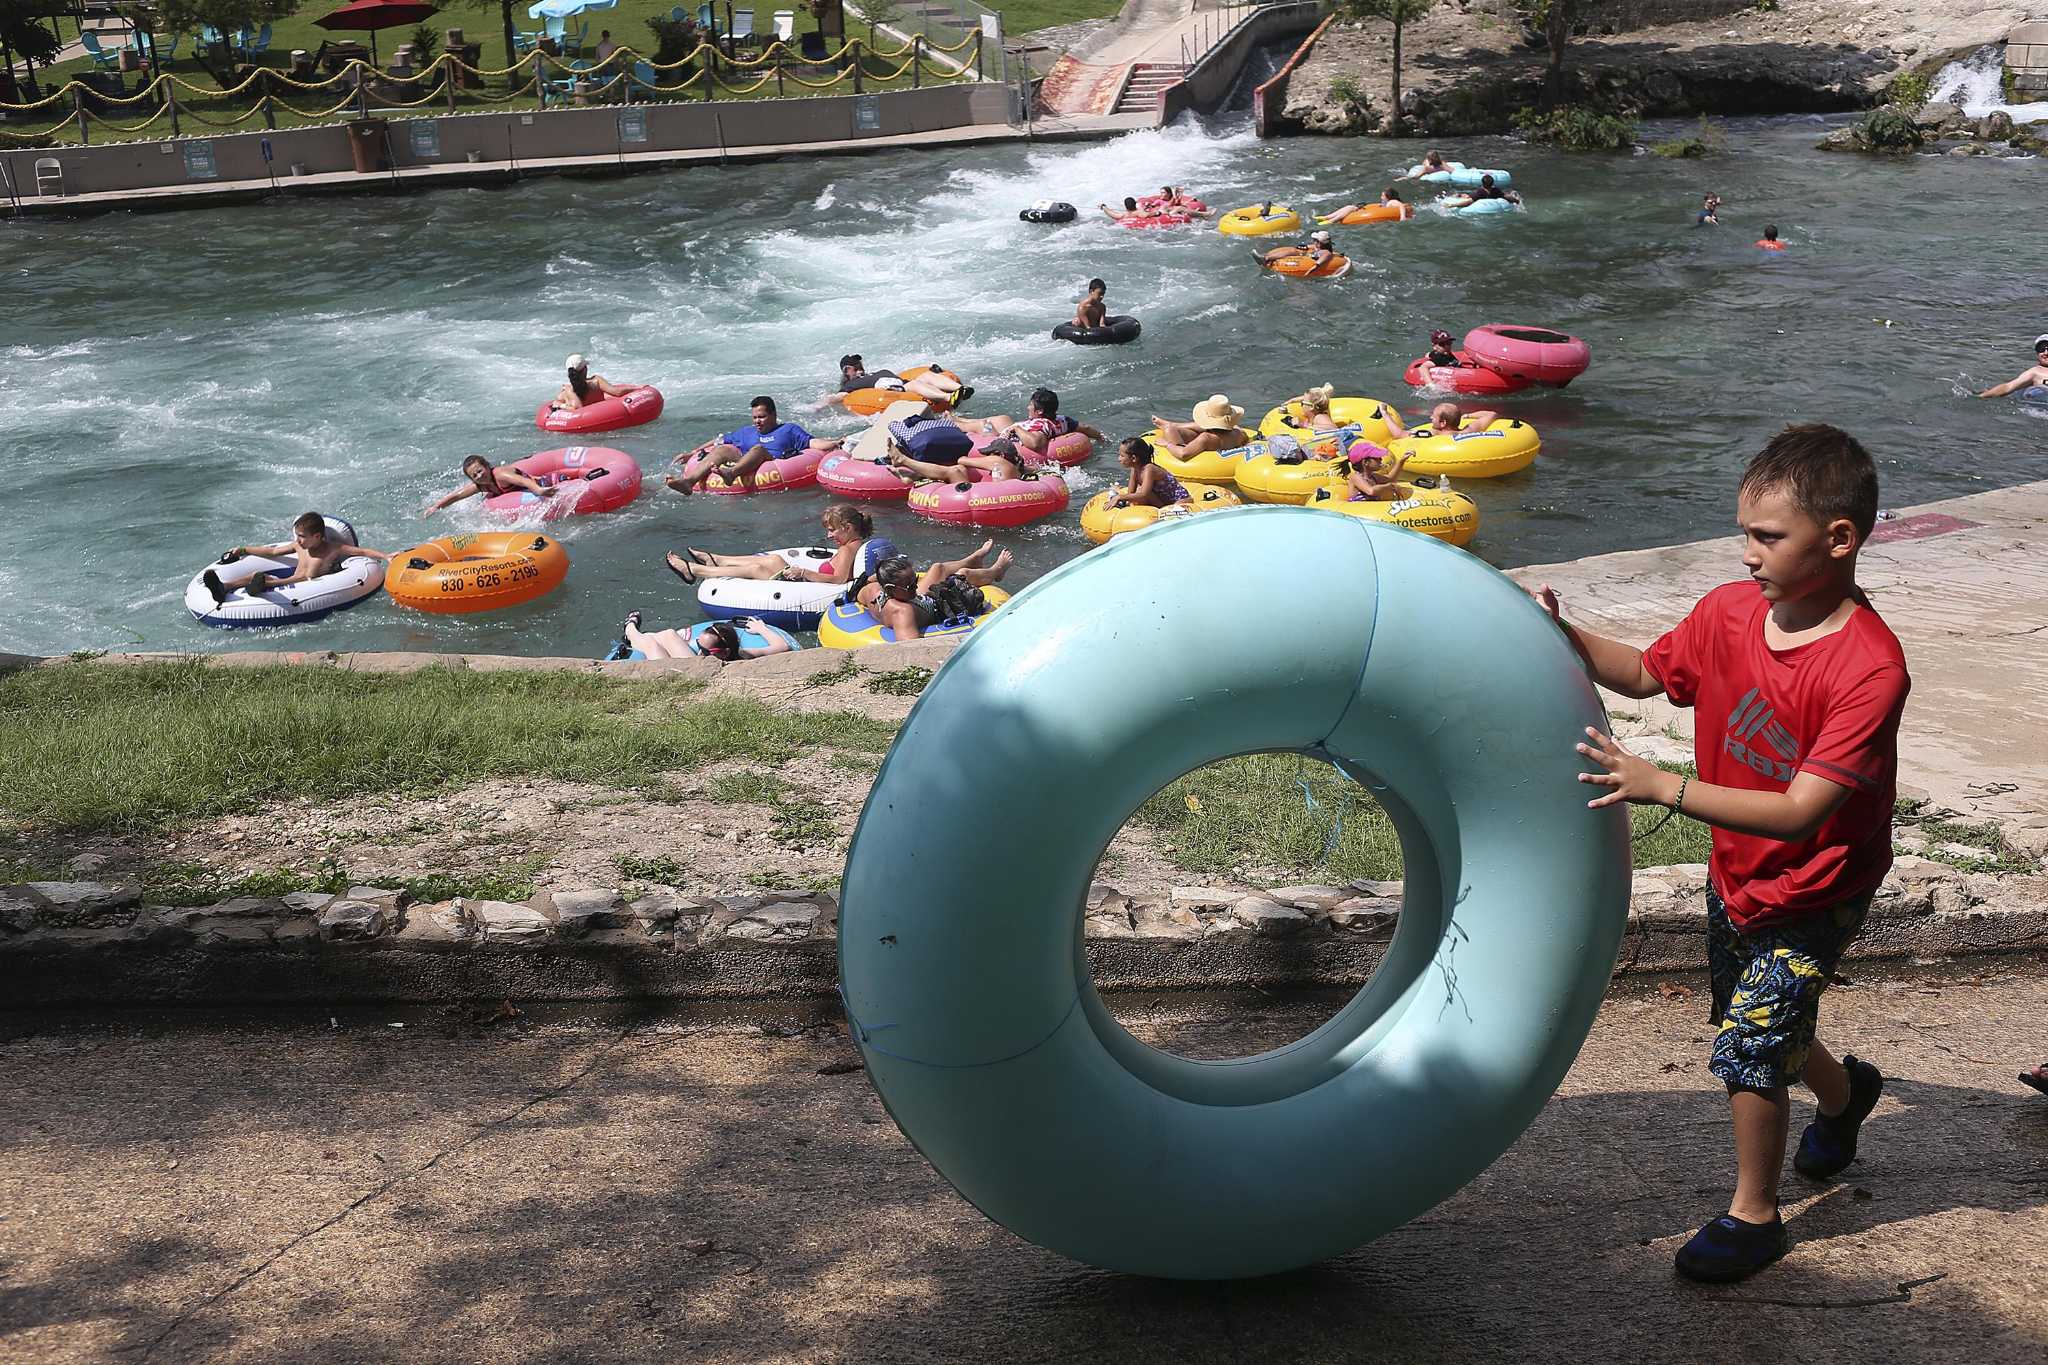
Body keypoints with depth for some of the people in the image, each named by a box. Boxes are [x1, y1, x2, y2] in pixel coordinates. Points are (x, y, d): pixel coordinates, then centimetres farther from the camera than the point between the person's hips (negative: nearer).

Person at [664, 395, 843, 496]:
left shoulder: (789, 429, 21)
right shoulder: (746, 432, 34)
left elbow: (813, 442, 9)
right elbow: (718, 442, 36)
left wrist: (834, 443, -7)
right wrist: (692, 454, 31)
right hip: (746, 471, 4)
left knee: (758, 449, -30)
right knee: (722, 450, -17)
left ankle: (731, 473, -61)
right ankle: (689, 481, -42)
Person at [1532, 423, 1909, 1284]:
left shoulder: (1870, 668, -31)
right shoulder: (1730, 612, -12)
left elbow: (1800, 812, -35)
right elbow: (1646, 673, 8)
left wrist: (1661, 788, -41)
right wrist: (1565, 637, -11)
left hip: (1814, 896, -7)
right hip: (1736, 877, 7)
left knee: (1748, 1048, -8)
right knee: (1750, 1020, 24)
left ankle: (1754, 1214, 15)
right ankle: (1844, 1092, 55)